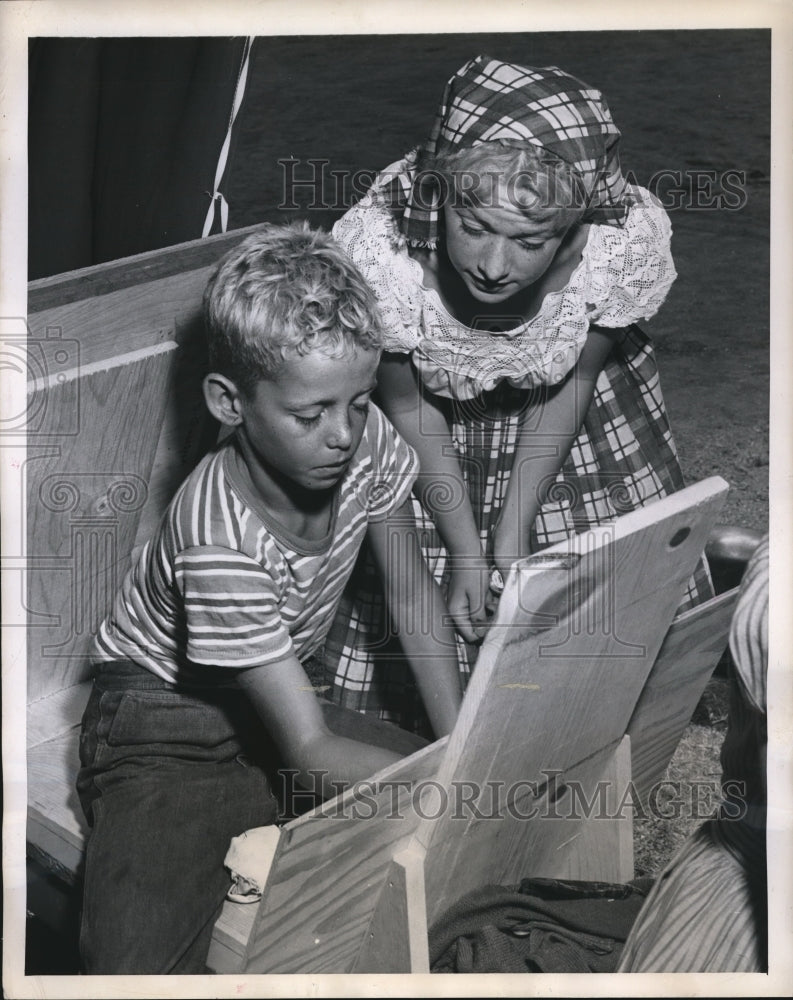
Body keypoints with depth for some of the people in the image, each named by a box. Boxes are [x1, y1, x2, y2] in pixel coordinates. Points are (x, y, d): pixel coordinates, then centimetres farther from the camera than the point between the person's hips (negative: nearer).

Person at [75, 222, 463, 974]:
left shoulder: (366, 442, -15)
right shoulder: (221, 536, -33)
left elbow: (413, 600, 0)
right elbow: (311, 754, -29)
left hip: (287, 703, 7)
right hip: (169, 735, -7)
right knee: (139, 973, -30)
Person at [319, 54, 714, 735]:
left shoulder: (629, 242, -36)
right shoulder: (377, 248, -38)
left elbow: (572, 382, -15)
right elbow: (409, 404, -18)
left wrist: (514, 533, -16)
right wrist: (465, 548, -19)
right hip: (434, 429, -1)